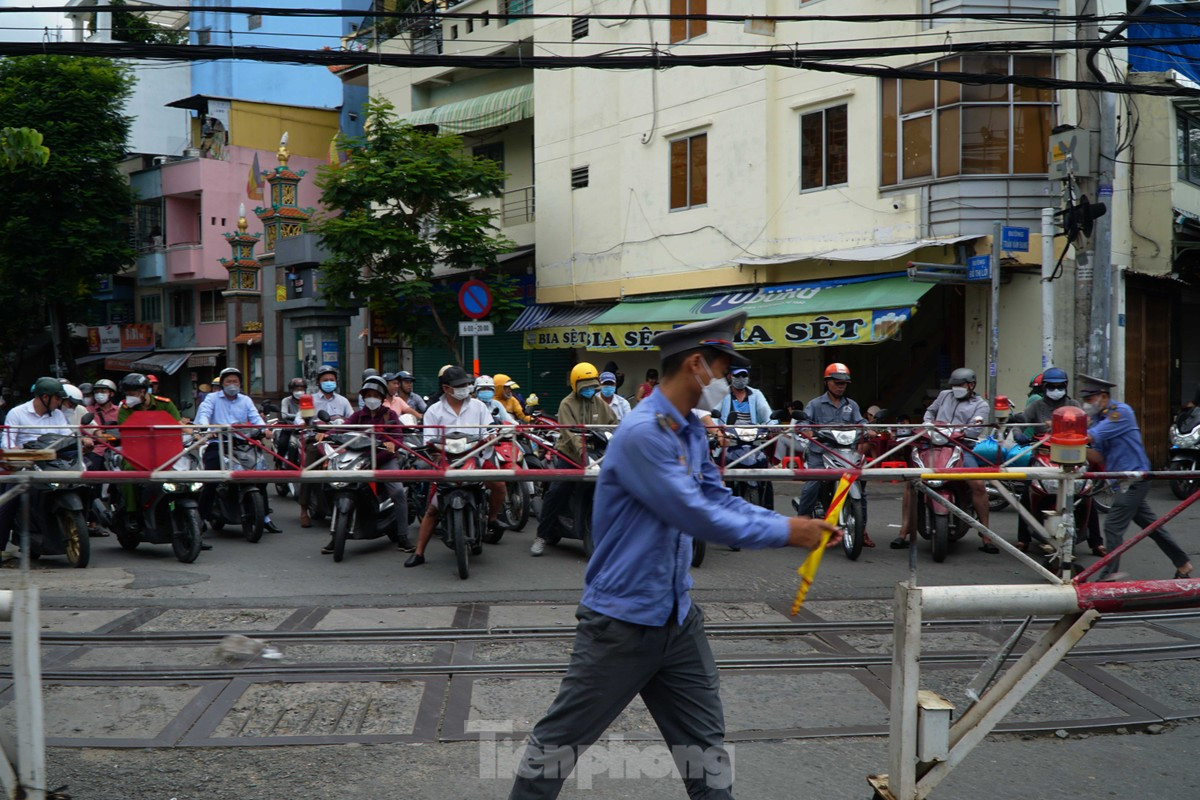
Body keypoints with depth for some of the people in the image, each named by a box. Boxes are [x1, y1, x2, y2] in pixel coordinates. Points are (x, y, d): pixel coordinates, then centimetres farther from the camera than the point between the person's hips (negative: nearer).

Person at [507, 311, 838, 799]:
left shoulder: (693, 433, 6)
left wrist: (792, 523, -1)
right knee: (564, 734, 6)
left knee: (704, 737, 16)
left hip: (677, 617, 9)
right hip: (621, 620, -9)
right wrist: (784, 535, -16)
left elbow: (720, 500, 11)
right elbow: (697, 517, -26)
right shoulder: (642, 432, -23)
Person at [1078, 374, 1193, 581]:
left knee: (1113, 527, -10)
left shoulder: (1121, 412, -15)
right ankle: (1182, 564, 28)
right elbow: (1098, 456, 10)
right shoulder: (1100, 418, 11)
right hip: (1124, 481, 9)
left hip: (1134, 479, -9)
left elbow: (1090, 437, -24)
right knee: (1150, 525, 17)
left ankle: (1109, 574, -6)